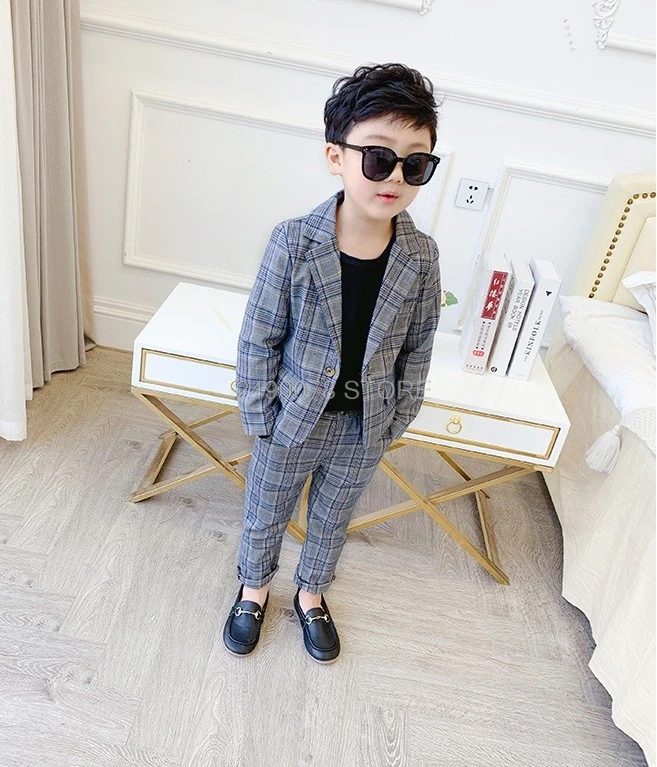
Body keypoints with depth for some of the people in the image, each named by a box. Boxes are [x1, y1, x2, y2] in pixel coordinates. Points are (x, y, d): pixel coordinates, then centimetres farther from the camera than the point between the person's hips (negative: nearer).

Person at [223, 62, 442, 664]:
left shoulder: (421, 258, -14)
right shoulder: (294, 242, -21)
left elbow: (417, 349, -2)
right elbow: (259, 338, -13)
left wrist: (396, 420, 2)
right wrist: (260, 419, -9)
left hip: (365, 429, 2)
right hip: (293, 420, -1)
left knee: (332, 522, 25)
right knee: (265, 515, 22)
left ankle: (311, 593, 54)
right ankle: (254, 587, 53)